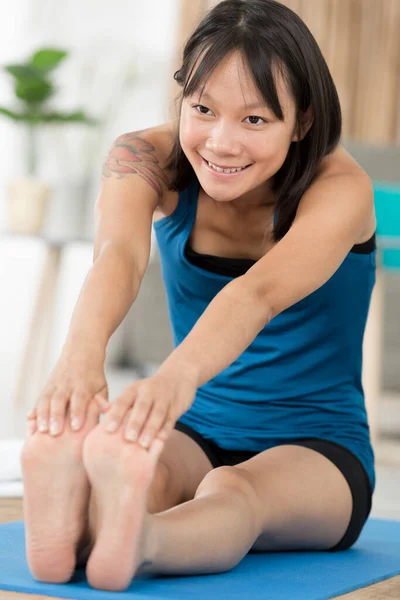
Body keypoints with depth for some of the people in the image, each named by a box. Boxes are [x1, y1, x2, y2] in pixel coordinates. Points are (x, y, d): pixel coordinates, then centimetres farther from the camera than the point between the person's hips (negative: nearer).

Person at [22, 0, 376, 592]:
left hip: (316, 450, -2)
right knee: (147, 467, -35)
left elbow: (260, 293, -39)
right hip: (198, 434, 3)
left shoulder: (339, 189, -18)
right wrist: (82, 352, -56)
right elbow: (119, 255, -33)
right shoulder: (147, 157, -10)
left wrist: (179, 375, -61)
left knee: (232, 490, -38)